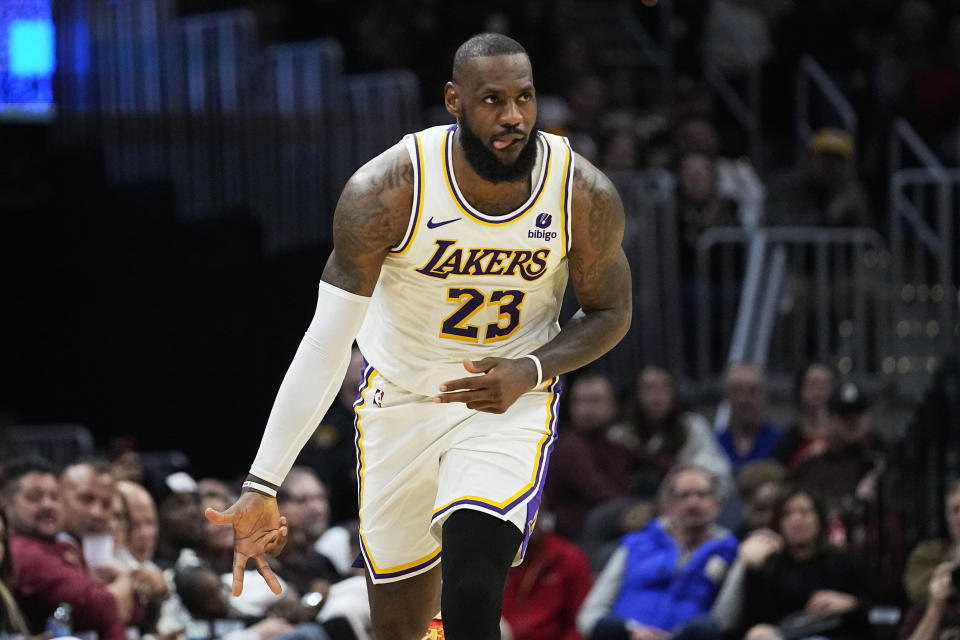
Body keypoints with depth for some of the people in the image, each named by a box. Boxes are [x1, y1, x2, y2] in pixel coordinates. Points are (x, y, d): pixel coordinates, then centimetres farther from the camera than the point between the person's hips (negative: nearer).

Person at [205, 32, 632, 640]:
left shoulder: (587, 196, -18)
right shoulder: (386, 191, -24)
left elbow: (610, 313, 1)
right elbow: (326, 344, -20)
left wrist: (530, 372, -21)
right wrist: (262, 487, -25)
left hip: (510, 400, -1)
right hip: (401, 400, 1)